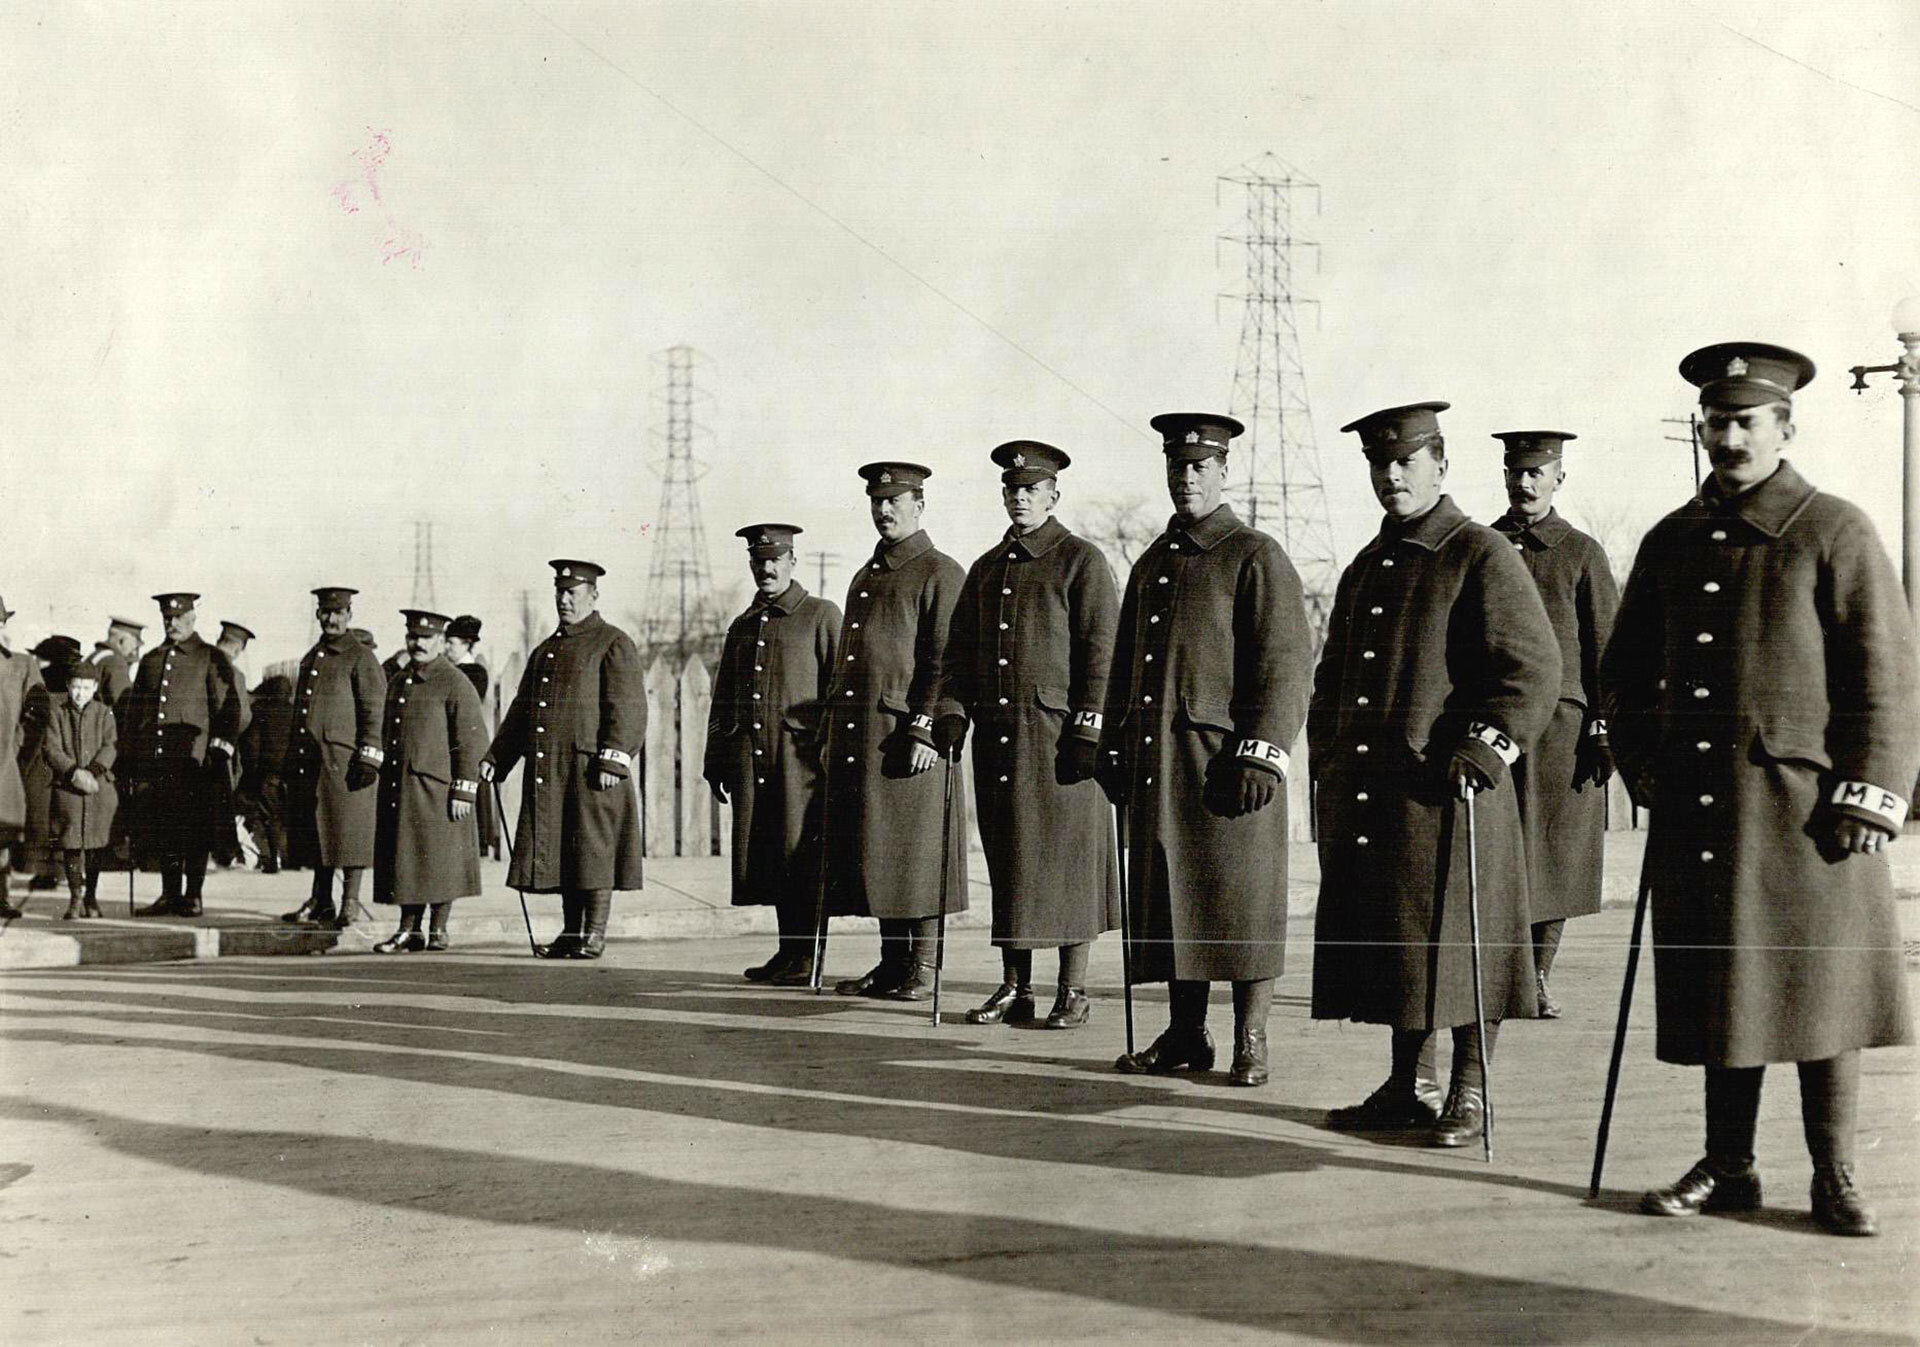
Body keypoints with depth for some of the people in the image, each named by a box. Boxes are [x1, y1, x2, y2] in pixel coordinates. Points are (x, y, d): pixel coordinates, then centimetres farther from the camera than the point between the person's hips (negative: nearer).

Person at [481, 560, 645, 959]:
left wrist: (613, 759, -19)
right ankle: (571, 933, 16)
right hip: (547, 773, 7)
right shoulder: (545, 650, 20)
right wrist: (495, 758, 14)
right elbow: (521, 711, 22)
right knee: (560, 853, 9)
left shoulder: (614, 644, -2)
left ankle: (595, 936, 1)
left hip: (591, 771, -7)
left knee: (594, 851, -4)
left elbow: (628, 709, -10)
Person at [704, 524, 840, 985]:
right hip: (751, 760, 5)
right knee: (768, 858, 4)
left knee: (801, 857, -5)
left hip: (801, 756, -5)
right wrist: (716, 762, 16)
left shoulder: (821, 615, 3)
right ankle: (787, 951, 12)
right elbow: (722, 700, 22)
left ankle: (806, 958, 0)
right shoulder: (742, 626, 20)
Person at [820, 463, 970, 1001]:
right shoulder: (866, 576, 21)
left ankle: (921, 970, 3)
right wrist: (831, 735, 18)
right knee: (874, 855, 9)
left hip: (906, 738, -8)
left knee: (916, 856, -3)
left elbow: (948, 663, -10)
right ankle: (891, 964, 16)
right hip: (857, 742, 8)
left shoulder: (940, 573, -3)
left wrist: (927, 729, -18)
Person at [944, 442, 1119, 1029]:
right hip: (995, 737, 6)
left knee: (1068, 862, -2)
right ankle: (1014, 988, 15)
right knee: (1006, 863, 7)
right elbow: (958, 649, 20)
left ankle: (1073, 992, 6)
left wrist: (1088, 731, -14)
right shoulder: (986, 568, 17)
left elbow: (1101, 651, -7)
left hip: (1057, 733, -5)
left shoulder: (1083, 561, 0)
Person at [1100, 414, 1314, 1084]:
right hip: (1158, 769, 6)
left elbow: (1287, 665, -9)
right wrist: (1114, 752, 18)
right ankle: (1185, 1035, 19)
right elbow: (1125, 667, 22)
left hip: (1227, 765, -6)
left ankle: (1251, 1043, 9)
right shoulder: (1151, 563, 18)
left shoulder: (1257, 557, -2)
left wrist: (1263, 753, -16)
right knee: (1171, 902, 9)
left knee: (1242, 906, 0)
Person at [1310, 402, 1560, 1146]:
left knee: (1457, 945, -1)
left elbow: (1533, 669, -10)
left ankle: (1469, 1093, 12)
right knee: (1392, 945, 12)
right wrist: (1327, 763, 17)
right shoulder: (1365, 568, 18)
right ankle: (1408, 1085, 23)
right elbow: (1333, 674, 25)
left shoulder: (1482, 556, -4)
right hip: (1367, 796, 7)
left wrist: (1488, 747, -19)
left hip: (1447, 791, -7)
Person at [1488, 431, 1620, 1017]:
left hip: (1560, 725, -1)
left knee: (1552, 858, 3)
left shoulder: (1582, 552, 6)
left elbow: (1605, 647, 3)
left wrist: (1608, 729, -5)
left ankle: (1539, 978, 13)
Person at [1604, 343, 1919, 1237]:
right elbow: (1624, 668, 20)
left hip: (1805, 811, -4)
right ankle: (1727, 1168, 22)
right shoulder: (1671, 542, 11)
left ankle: (1834, 1179, 16)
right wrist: (1644, 769, 11)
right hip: (1698, 812, 4)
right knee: (1719, 988, 10)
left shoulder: (1834, 532, -3)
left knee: (1823, 990, 3)